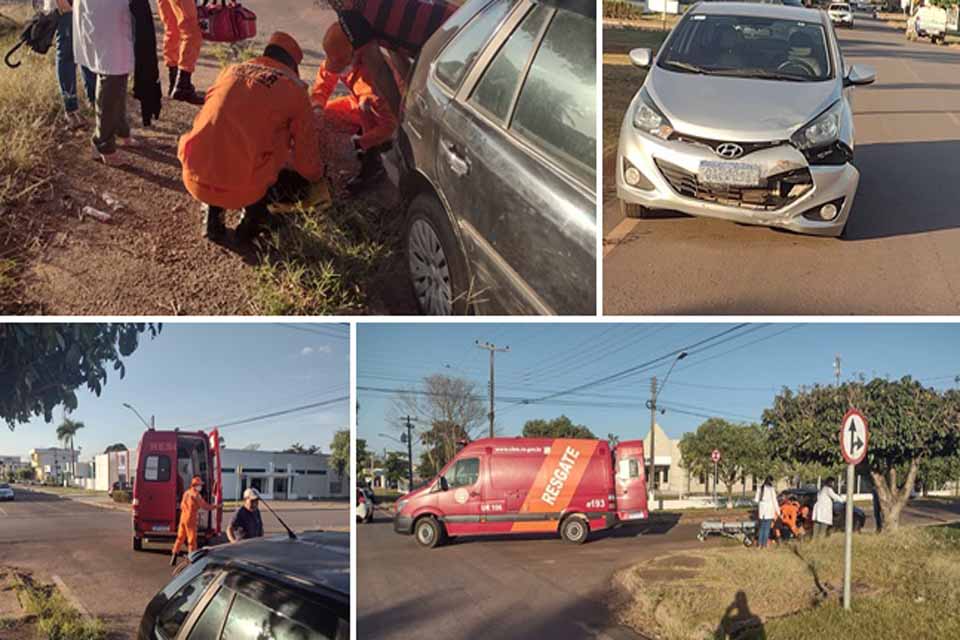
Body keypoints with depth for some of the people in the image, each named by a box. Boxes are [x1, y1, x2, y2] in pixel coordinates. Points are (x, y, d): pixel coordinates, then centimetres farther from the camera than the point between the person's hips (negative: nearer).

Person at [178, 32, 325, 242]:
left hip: (195, 180, 4)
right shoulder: (293, 88, 4)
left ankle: (211, 212, 19)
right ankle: (254, 212, 6)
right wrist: (317, 173, 32)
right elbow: (308, 162, 8)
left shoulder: (230, 71, 17)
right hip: (242, 188, -4)